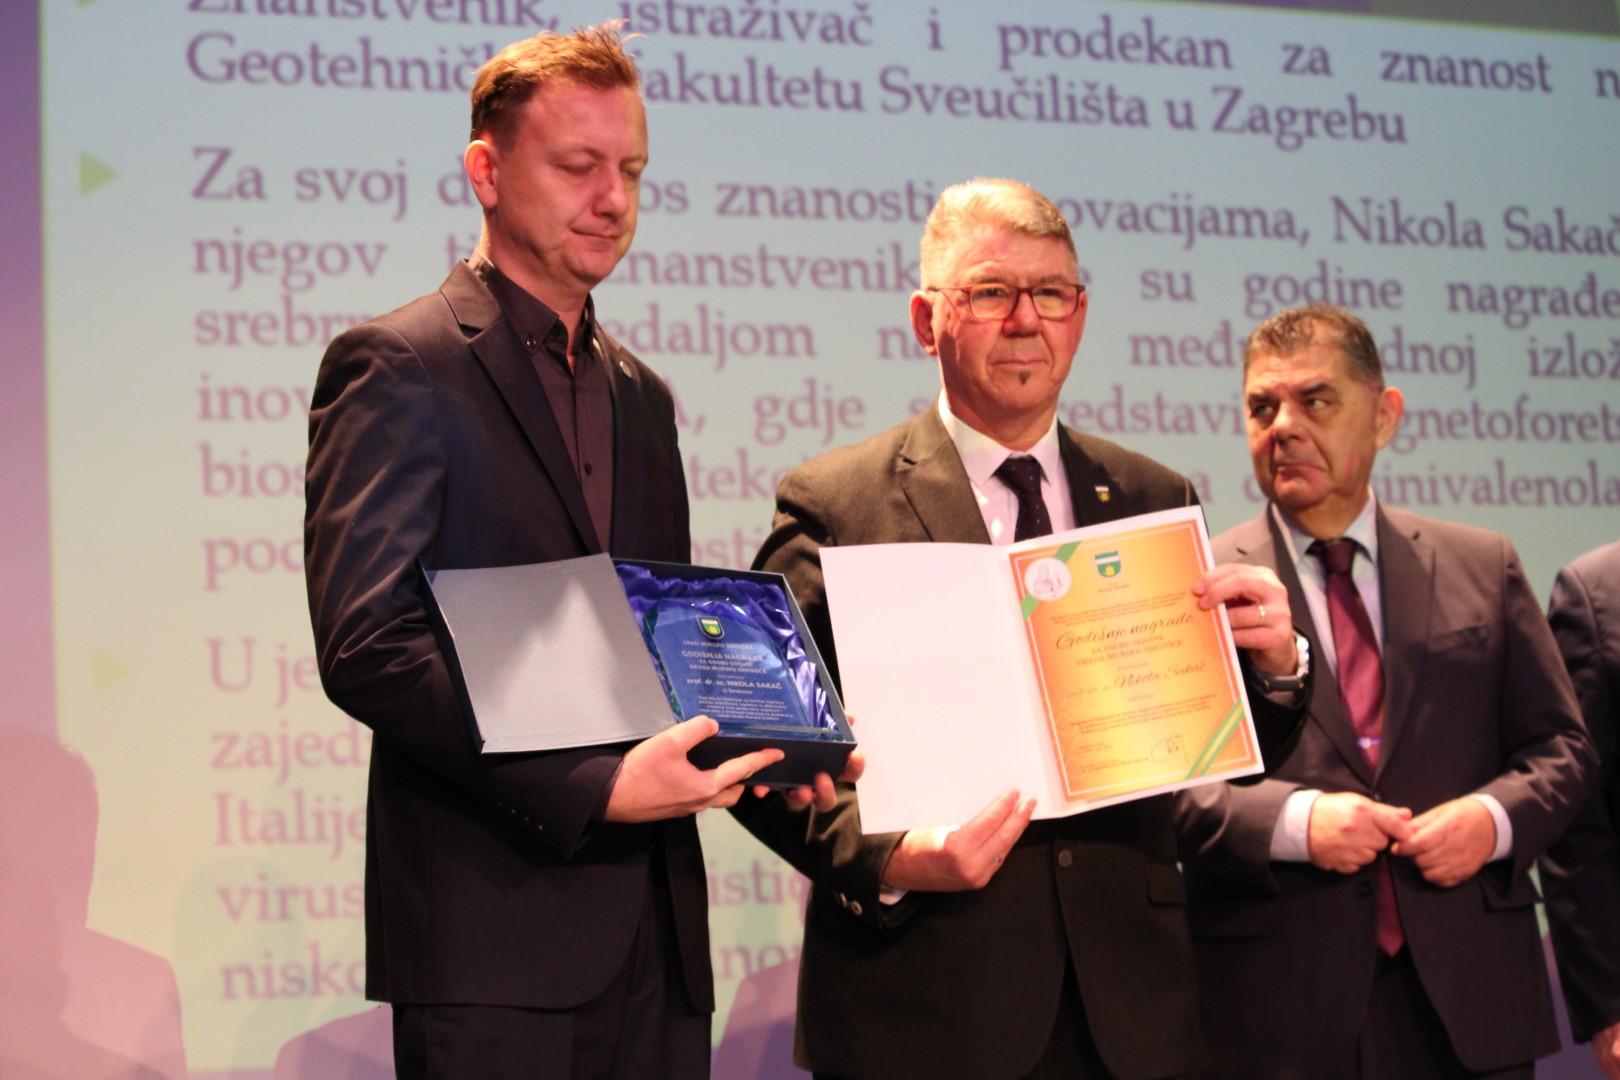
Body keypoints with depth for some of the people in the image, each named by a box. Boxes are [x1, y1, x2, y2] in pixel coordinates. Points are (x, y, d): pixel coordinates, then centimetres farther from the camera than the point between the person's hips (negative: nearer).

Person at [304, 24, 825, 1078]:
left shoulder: (641, 394, 20)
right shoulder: (398, 367, -5)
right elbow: (368, 647, -15)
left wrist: (755, 746, 2)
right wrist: (595, 785, -21)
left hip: (655, 926, 7)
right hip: (495, 930, -7)